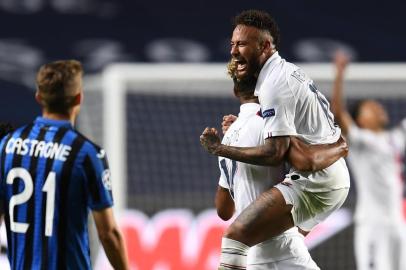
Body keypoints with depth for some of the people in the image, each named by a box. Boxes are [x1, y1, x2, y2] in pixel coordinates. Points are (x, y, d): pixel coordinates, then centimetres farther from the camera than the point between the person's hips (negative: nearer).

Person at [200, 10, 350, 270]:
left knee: (235, 235, -22)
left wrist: (221, 149, -13)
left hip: (313, 183, -11)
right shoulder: (291, 71, 17)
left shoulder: (274, 85, -14)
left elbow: (275, 152, -20)